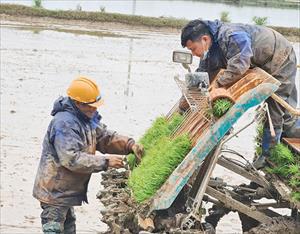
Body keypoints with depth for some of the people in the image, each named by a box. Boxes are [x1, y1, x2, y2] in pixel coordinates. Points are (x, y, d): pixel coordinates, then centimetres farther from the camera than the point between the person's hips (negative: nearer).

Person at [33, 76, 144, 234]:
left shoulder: (89, 118, 7)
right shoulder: (64, 123, -25)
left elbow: (106, 137, 10)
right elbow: (71, 159, -31)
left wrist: (129, 144, -9)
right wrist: (105, 162, -29)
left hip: (66, 190, 10)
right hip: (54, 191, -10)